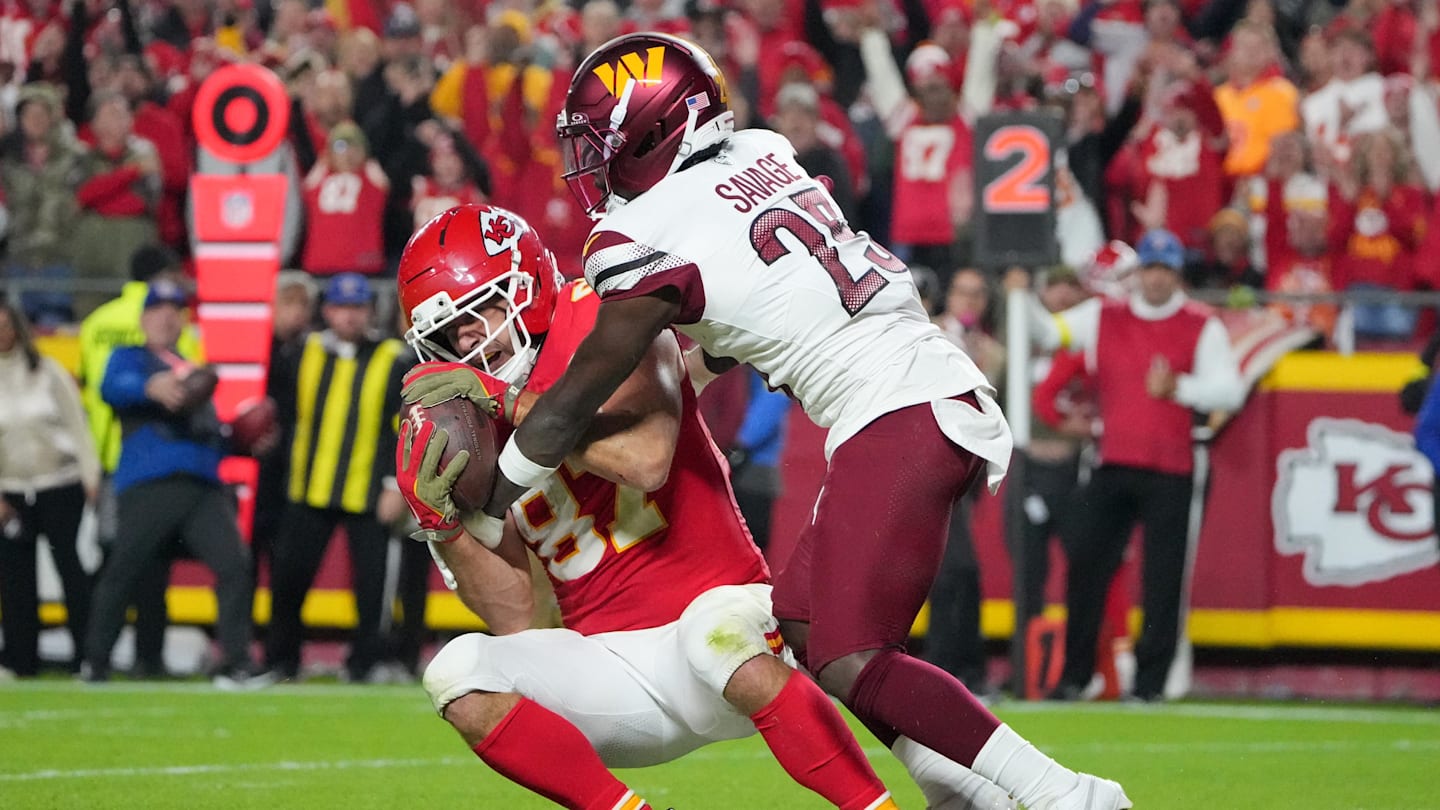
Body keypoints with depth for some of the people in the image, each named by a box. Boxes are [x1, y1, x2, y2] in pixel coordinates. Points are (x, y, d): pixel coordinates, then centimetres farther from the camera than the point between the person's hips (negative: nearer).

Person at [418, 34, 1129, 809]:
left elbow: (571, 405, -3)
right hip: (949, 395, 9)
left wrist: (478, 526, 7)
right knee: (800, 621, 14)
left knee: (849, 667, -12)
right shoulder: (764, 156, 12)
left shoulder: (650, 241, -9)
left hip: (894, 424, -9)